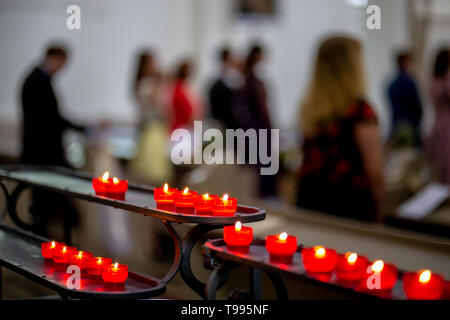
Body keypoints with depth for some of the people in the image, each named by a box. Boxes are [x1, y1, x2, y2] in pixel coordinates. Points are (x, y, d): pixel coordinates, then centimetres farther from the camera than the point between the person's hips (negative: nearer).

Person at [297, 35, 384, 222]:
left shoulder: (309, 108, 3)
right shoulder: (359, 110, -14)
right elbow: (374, 171, -14)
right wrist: (377, 207, 0)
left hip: (308, 200, 6)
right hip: (350, 201, -6)